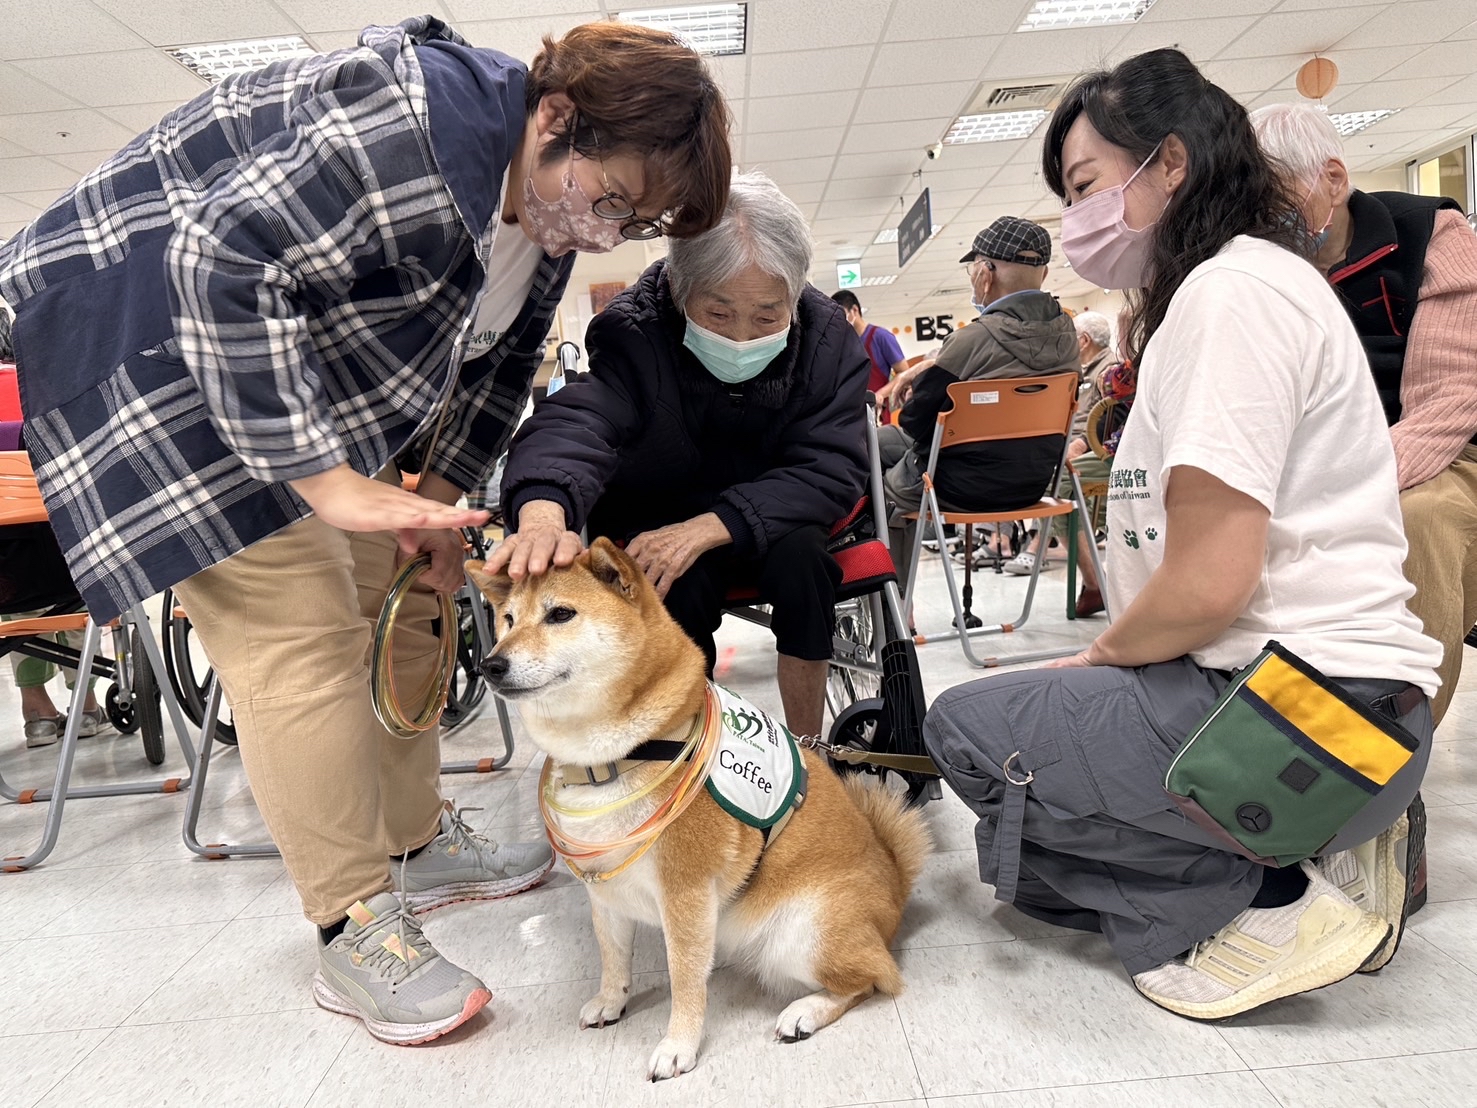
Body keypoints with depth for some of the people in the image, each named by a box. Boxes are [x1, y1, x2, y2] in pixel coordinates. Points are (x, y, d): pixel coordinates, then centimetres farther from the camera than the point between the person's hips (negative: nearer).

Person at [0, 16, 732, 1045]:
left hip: (322, 365, 9)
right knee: (302, 632, -14)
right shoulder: (414, 122, -30)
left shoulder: (545, 204, 0)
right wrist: (327, 480, -35)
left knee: (398, 601, 8)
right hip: (162, 347, -9)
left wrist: (441, 494, -1)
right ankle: (355, 931, -3)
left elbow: (495, 361, 9)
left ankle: (421, 843, 23)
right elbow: (222, 265, -33)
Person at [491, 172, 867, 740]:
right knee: (680, 585, -33)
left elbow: (831, 467, -21)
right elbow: (575, 422, -39)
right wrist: (544, 512, -64)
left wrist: (707, 528, -35)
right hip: (650, 522, -1)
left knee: (799, 549, -30)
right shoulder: (633, 332, -21)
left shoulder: (828, 336, -15)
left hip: (765, 521, 2)